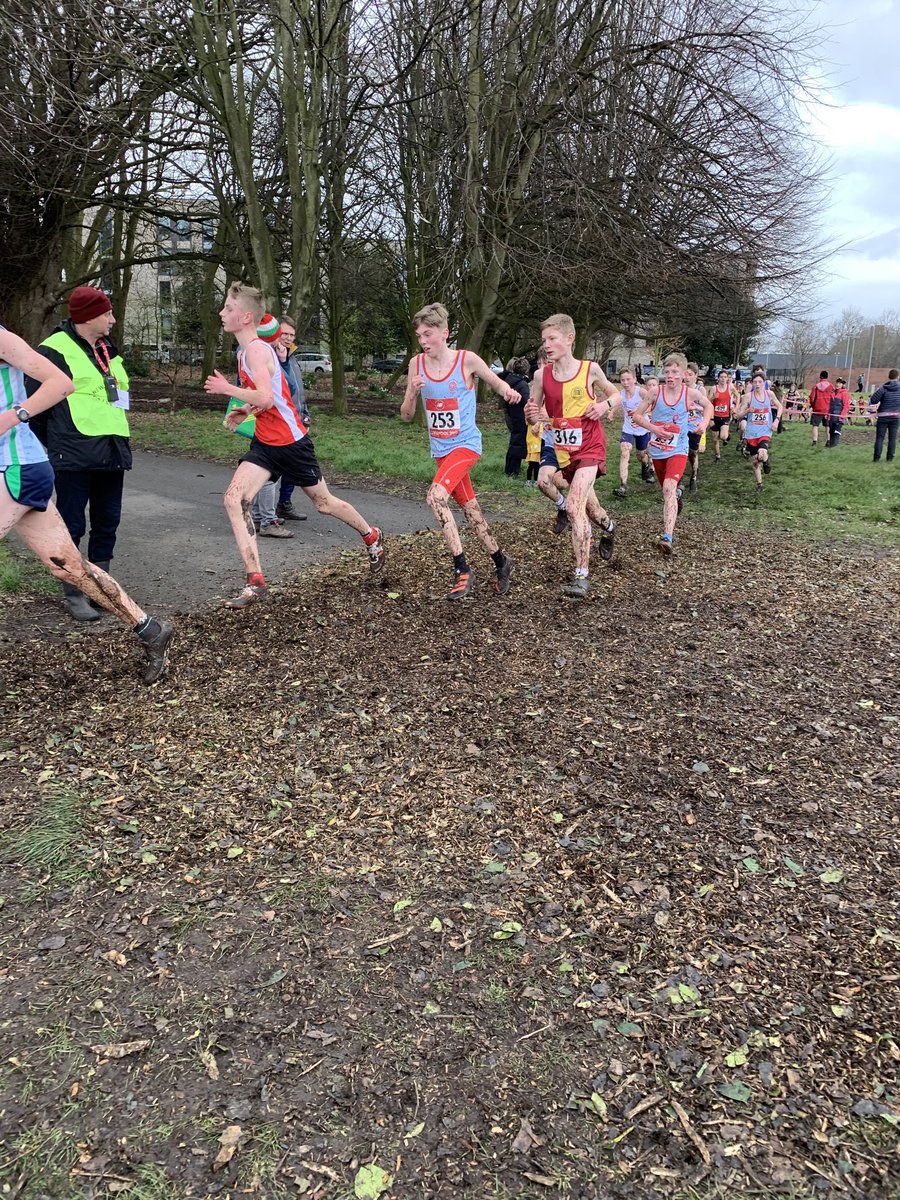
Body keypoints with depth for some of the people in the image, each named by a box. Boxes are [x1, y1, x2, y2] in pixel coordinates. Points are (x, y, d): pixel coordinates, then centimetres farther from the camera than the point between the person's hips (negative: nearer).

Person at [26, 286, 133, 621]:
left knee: (107, 523, 12)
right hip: (75, 457, -7)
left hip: (112, 452, 8)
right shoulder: (54, 351, -8)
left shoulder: (107, 350, 17)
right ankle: (73, 594, 8)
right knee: (72, 526, -1)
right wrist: (53, 443, 1)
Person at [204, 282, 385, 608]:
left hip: (291, 441, -8)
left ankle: (371, 536, 38)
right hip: (264, 442, 8)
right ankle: (255, 582, -11)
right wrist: (245, 410, 7)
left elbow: (266, 399, -33)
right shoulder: (247, 350, 9)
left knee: (323, 502, 10)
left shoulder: (256, 349, -20)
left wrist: (228, 389, -21)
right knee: (234, 499, -10)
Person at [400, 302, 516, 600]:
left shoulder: (467, 360, -10)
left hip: (466, 444, -5)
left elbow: (498, 384, 5)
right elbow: (406, 416, 3)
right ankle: (501, 561, 32)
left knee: (436, 496, -25)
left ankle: (462, 569, -16)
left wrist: (508, 391, -19)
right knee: (469, 508, 13)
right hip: (440, 449, 6)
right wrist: (413, 393, -17)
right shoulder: (417, 364, 1)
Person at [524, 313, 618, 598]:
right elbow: (532, 415, 3)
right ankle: (608, 527, 56)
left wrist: (605, 404, -13)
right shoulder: (541, 375, -5)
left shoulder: (590, 369, -9)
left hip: (590, 447, -4)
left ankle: (582, 576, -18)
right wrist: (531, 413, -20)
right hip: (562, 449, 4)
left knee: (574, 505, -22)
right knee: (587, 505, 19)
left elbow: (614, 393, 9)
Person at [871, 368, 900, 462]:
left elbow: (873, 400, -14)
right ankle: (890, 458, 7)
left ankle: (877, 458, -1)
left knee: (880, 437, 3)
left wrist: (876, 391, 4)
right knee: (892, 438, 8)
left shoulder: (884, 388, -9)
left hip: (883, 416, -2)